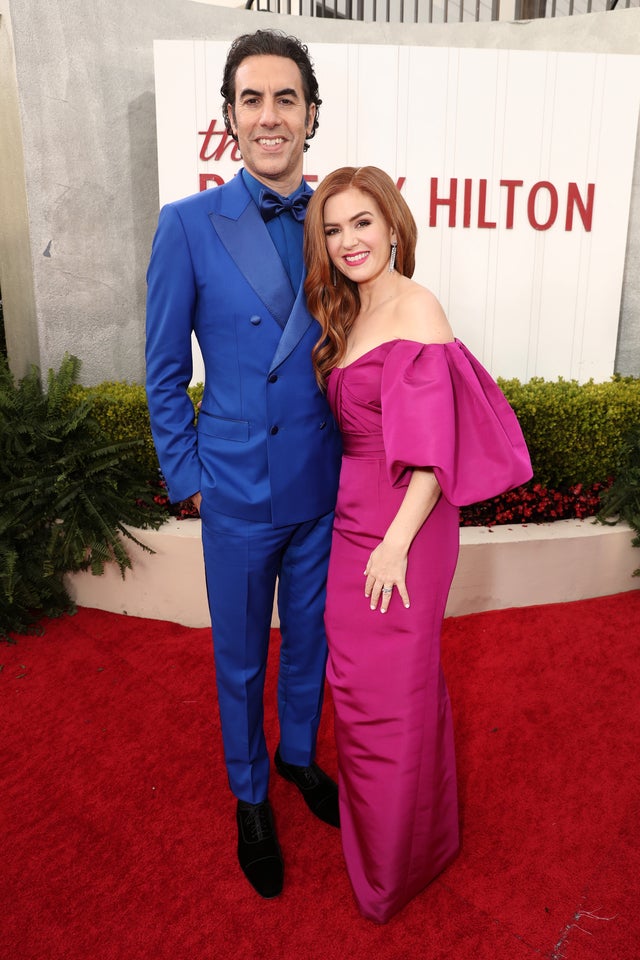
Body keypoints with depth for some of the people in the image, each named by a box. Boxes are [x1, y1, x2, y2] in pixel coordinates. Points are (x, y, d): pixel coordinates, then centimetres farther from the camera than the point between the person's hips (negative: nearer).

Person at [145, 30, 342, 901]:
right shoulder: (189, 225, -9)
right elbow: (165, 373, -4)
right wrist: (187, 478, -3)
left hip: (324, 487, 3)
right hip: (238, 491, -2)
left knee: (309, 639, 21)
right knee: (240, 658, 15)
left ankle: (299, 754, 49)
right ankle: (250, 795, 41)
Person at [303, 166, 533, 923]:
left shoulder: (415, 307, -14)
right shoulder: (349, 315, 12)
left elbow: (434, 447, -19)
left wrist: (396, 543, -20)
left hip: (401, 524, -8)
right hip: (355, 515, 8)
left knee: (390, 688, 8)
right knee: (359, 678, 20)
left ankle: (392, 866, 34)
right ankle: (375, 828, 47)